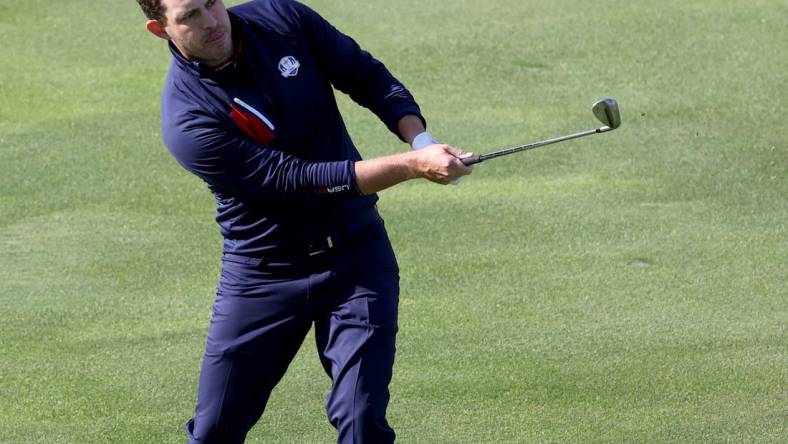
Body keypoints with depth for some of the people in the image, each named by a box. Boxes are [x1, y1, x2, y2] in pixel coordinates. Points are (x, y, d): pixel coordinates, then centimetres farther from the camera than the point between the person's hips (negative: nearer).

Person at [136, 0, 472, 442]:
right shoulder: (187, 122, -21)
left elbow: (368, 76, 3)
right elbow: (298, 179, -25)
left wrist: (418, 137, -17)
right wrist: (413, 165, -30)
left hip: (356, 252, 2)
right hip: (262, 271, -2)